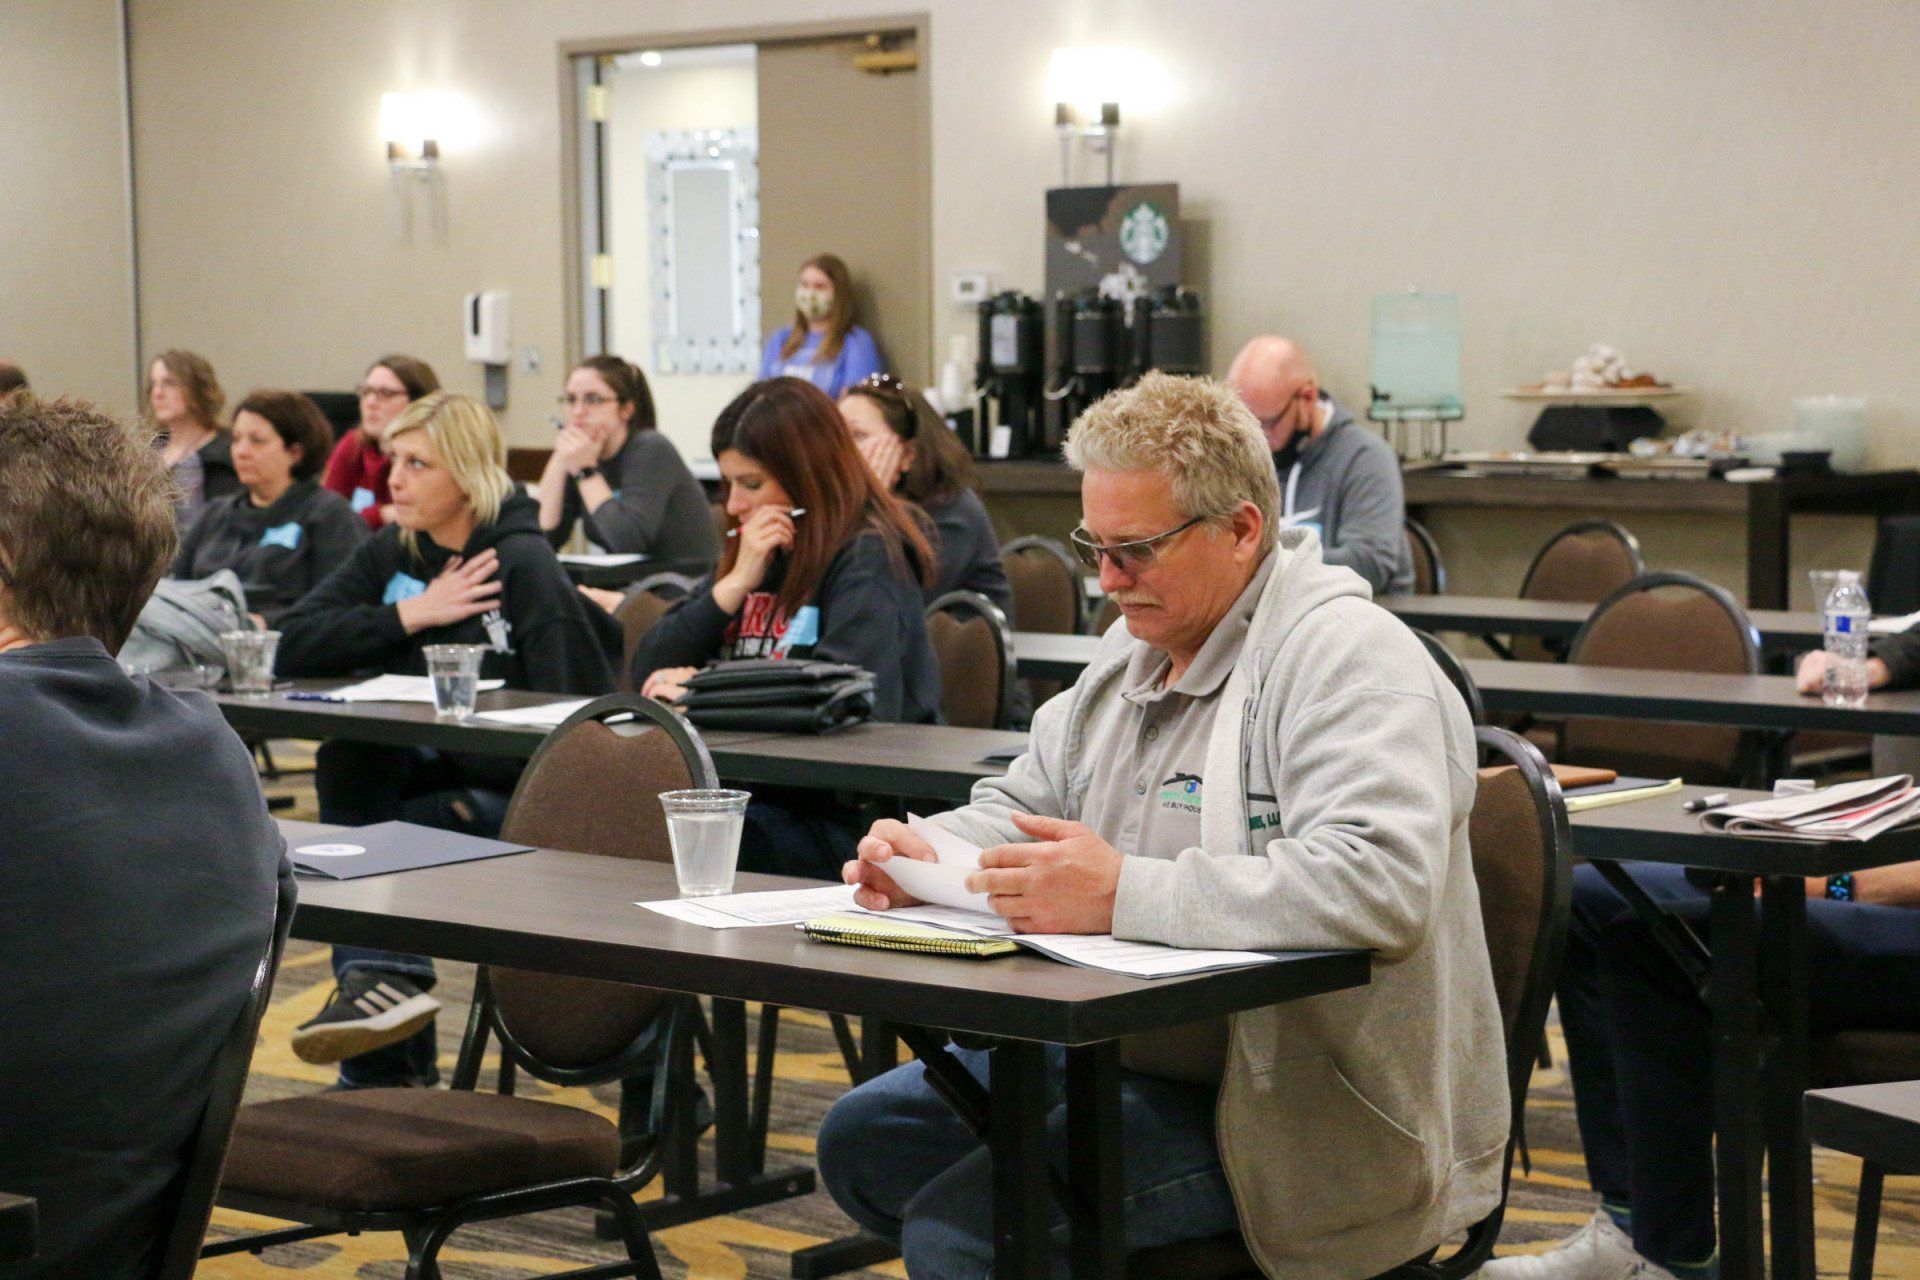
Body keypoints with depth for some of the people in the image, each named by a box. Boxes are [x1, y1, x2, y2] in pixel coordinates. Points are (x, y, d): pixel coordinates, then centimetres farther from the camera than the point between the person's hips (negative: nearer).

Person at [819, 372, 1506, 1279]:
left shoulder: (1346, 657, -18)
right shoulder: (1139, 648, 12)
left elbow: (1380, 882, -33)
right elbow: (1022, 805, 22)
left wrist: (1125, 895, -36)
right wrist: (922, 854, -2)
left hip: (1293, 1101, -10)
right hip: (1119, 1049, 10)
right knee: (861, 1140, 10)